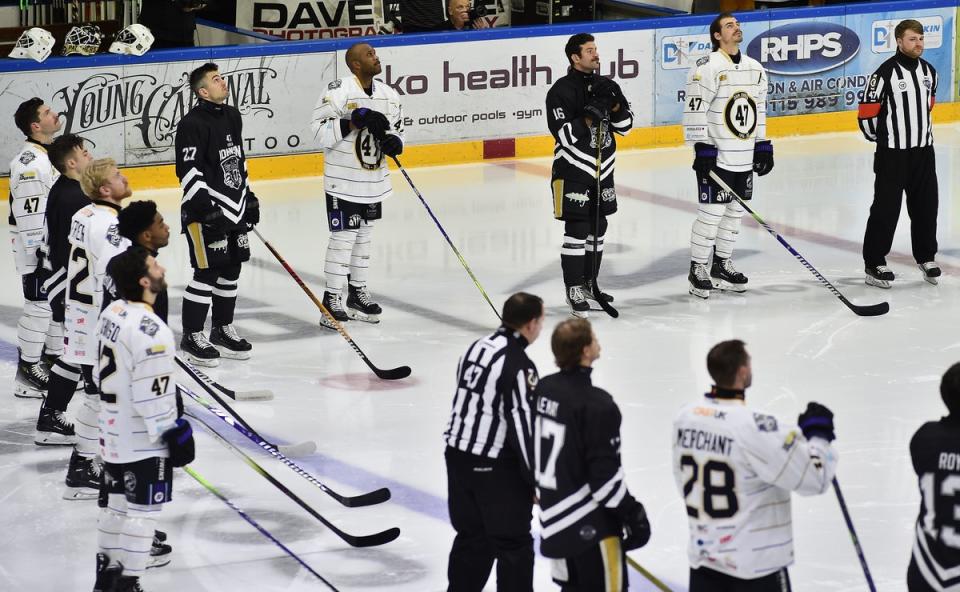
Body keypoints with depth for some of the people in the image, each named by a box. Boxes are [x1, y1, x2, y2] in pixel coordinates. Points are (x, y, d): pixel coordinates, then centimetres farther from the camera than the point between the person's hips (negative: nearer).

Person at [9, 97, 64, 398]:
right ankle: (28, 371, 3)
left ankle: (57, 356, 30)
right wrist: (38, 253, -23)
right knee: (39, 304, -5)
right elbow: (28, 214, -24)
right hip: (36, 245, -10)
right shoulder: (29, 162, -24)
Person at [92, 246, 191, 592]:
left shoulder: (112, 313, 3)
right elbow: (152, 396, -25)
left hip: (112, 432, 9)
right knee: (142, 511, 0)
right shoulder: (150, 331, -26)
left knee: (115, 504, 18)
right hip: (143, 441, -9)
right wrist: (172, 434, -15)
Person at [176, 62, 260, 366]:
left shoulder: (232, 116, 11)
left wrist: (249, 197, 21)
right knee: (207, 272, -7)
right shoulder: (193, 124, -16)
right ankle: (192, 336, 3)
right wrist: (206, 208, -22)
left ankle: (223, 330, 26)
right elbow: (188, 171, -19)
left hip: (235, 208, 8)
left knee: (231, 270, 13)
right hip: (206, 212, -8)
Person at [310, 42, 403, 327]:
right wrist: (357, 119, -29)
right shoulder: (339, 91, -17)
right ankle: (332, 300, 3)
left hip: (374, 180, 7)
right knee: (343, 237, -5)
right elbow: (321, 131, -22)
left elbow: (397, 127, 16)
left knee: (364, 236, 17)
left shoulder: (388, 95, 5)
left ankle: (357, 293, 28)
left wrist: (395, 141, -7)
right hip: (343, 181, -7)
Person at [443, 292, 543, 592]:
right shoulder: (519, 367, -18)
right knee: (513, 544, 2)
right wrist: (536, 480, -12)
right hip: (495, 467, -8)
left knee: (472, 536, 19)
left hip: (458, 455, 8)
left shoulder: (478, 346, 7)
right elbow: (523, 426, -19)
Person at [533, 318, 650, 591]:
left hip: (555, 514, 9)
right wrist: (633, 515, -12)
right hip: (591, 525, -9)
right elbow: (605, 474, -22)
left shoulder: (544, 389, 3)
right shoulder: (596, 405, -23)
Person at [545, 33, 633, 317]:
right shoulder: (561, 91, -13)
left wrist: (615, 105, -10)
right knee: (577, 230, -8)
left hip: (603, 168, 7)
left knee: (598, 228, 13)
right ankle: (574, 291, -2)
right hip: (572, 169, -7)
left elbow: (625, 125, 8)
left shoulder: (605, 85, 7)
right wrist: (590, 116, -27)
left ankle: (589, 283, 25)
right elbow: (564, 135, -20)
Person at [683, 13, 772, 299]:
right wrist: (702, 147, -19)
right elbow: (694, 109, -15)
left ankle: (721, 265, 22)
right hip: (715, 156, -7)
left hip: (744, 157, 7)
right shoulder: (707, 67, -12)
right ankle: (698, 269, 3)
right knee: (711, 211, -7)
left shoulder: (755, 69, 12)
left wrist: (763, 146, 16)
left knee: (735, 211, 11)